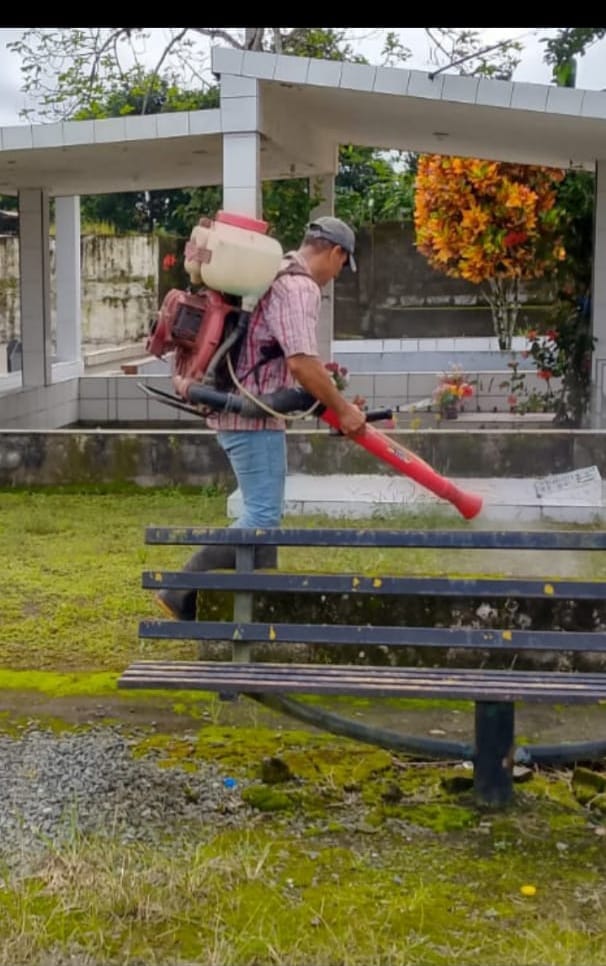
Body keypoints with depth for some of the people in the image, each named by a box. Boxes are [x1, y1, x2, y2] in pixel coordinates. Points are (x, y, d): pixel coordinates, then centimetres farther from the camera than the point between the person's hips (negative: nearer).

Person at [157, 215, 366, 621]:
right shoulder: (299, 287, -16)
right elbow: (302, 363, -25)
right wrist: (343, 409, -16)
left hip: (237, 407, 11)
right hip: (253, 414, -11)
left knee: (264, 510, 15)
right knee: (263, 513, -8)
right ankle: (184, 594, -8)